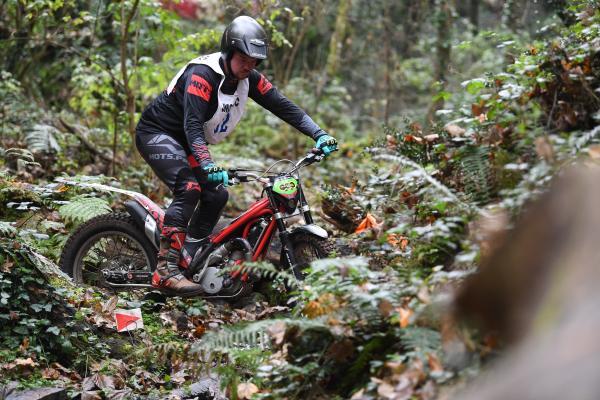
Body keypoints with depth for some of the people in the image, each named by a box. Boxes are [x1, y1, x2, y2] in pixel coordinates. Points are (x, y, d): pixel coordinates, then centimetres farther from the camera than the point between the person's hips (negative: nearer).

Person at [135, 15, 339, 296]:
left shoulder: (249, 79, -5)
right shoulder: (202, 74, -28)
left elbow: (283, 106, -6)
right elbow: (192, 125, -37)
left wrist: (320, 135, -17)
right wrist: (208, 166, -51)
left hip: (185, 143, 9)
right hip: (156, 133, -9)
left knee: (216, 194, -4)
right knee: (189, 188, -28)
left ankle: (187, 259, 5)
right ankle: (165, 271, -34)